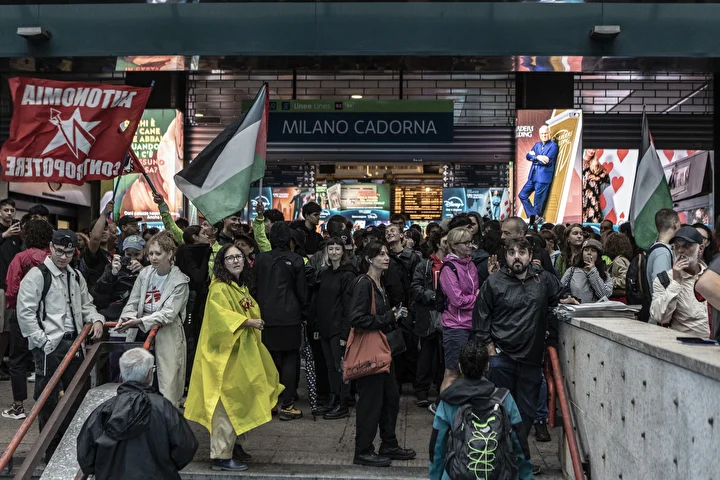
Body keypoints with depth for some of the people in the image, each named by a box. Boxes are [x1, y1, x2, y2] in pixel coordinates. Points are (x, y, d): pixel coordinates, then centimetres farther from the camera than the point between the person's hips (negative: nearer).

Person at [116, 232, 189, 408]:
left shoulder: (180, 281, -9)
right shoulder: (145, 273, 5)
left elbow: (168, 313, -16)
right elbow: (132, 302, 6)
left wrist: (140, 321, -26)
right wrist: (127, 318, -16)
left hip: (166, 337, -5)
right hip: (140, 334, 5)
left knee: (166, 386, -5)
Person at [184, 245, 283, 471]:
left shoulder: (242, 287, 15)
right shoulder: (219, 288, -14)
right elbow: (220, 316, -26)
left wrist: (255, 322, 8)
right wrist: (247, 321, -26)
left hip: (242, 351, 9)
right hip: (226, 353, -9)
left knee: (237, 401, 15)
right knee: (226, 404, -6)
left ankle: (232, 444, 27)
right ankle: (221, 456, 1)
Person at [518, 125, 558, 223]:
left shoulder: (553, 146, -5)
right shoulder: (537, 145, 16)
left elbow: (547, 161, -17)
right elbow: (528, 156, 5)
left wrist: (533, 156, -10)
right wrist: (537, 157, -13)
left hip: (544, 177, -7)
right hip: (533, 176, 7)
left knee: (538, 203, -1)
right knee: (522, 195, 8)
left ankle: (536, 219, 13)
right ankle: (532, 215, 15)